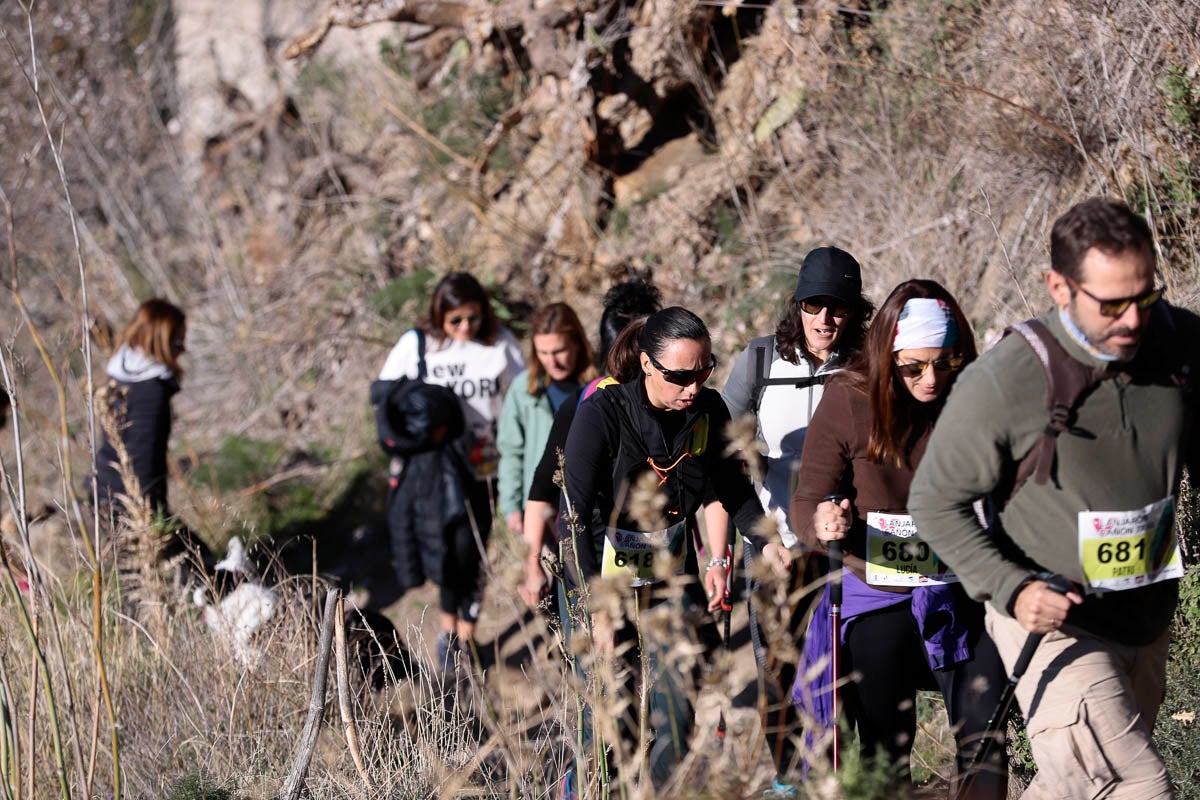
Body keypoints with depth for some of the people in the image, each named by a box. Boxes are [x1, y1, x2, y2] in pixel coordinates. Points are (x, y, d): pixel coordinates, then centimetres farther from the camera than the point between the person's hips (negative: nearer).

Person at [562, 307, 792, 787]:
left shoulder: (709, 411, -8)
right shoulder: (603, 413, -22)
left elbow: (732, 486, 12)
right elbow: (577, 514, -22)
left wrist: (764, 542, -2)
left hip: (674, 564, 4)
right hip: (607, 563, -4)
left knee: (686, 696, -1)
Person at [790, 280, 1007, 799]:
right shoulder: (848, 401, -10)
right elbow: (806, 502, -6)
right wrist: (823, 523, -30)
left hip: (966, 594, 1)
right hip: (878, 597, -1)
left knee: (983, 738, -1)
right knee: (885, 749, 7)